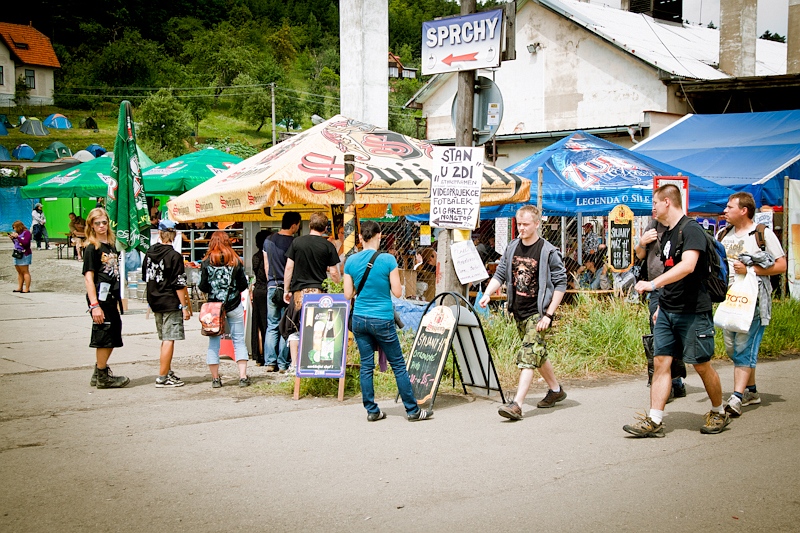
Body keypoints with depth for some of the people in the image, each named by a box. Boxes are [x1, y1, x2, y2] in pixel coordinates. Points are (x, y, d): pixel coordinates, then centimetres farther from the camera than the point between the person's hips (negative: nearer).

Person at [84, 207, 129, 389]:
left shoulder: (111, 246, 14)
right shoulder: (92, 248, -9)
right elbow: (88, 277, -14)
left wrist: (117, 300, 16)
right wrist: (94, 305, -21)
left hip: (111, 298, 8)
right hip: (100, 299, -8)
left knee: (113, 338, 12)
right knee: (104, 337, -3)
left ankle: (99, 374, 23)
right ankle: (102, 377, 7)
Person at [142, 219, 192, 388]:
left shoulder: (149, 253, 6)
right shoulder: (174, 256, -14)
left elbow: (146, 277, 16)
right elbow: (180, 285, -16)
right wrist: (185, 306, -10)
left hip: (155, 302, 7)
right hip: (171, 303, -7)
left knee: (165, 339, 17)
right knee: (169, 340, -4)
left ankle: (168, 372, 25)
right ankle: (162, 378, -3)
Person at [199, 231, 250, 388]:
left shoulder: (207, 262, -5)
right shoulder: (235, 261, -3)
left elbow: (203, 287, -5)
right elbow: (243, 285, -1)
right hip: (234, 306, 0)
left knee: (213, 342, 7)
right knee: (239, 341, 6)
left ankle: (215, 378, 8)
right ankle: (243, 376, 1)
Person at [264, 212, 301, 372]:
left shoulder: (268, 240, 6)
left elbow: (266, 266, 12)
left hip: (272, 287, 5)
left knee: (272, 326, 12)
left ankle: (270, 362, 10)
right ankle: (283, 364, 4)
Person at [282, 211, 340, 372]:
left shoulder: (297, 242, 2)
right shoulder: (328, 246, -1)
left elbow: (288, 268, 3)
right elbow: (334, 273, 0)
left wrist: (286, 290, 11)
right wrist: (339, 284, 21)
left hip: (298, 292, 1)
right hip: (318, 292, -1)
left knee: (294, 330, 10)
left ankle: (294, 364, 6)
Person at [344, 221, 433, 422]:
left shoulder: (351, 261, 0)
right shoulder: (388, 260, -11)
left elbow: (348, 294, 2)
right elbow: (398, 292, -8)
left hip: (359, 319, 4)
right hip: (382, 320, -4)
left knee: (366, 366, 10)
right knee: (398, 365, 5)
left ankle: (371, 411, 13)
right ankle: (412, 410, 12)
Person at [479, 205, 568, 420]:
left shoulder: (549, 252, -11)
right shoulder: (512, 248, 5)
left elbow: (561, 284, -10)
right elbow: (500, 274, 9)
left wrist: (548, 315, -15)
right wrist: (487, 294, -10)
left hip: (537, 313, -7)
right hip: (519, 312, 7)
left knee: (527, 358, -14)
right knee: (538, 354, 18)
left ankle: (516, 405, -20)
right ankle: (556, 390, 37)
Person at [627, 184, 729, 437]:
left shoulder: (691, 229, -13)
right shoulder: (667, 235, 15)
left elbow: (688, 266, -28)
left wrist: (652, 284, -32)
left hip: (693, 311, -8)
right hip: (667, 311, 8)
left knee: (701, 364, 2)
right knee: (660, 361, 1)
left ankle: (719, 413, 22)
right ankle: (654, 421, 1)